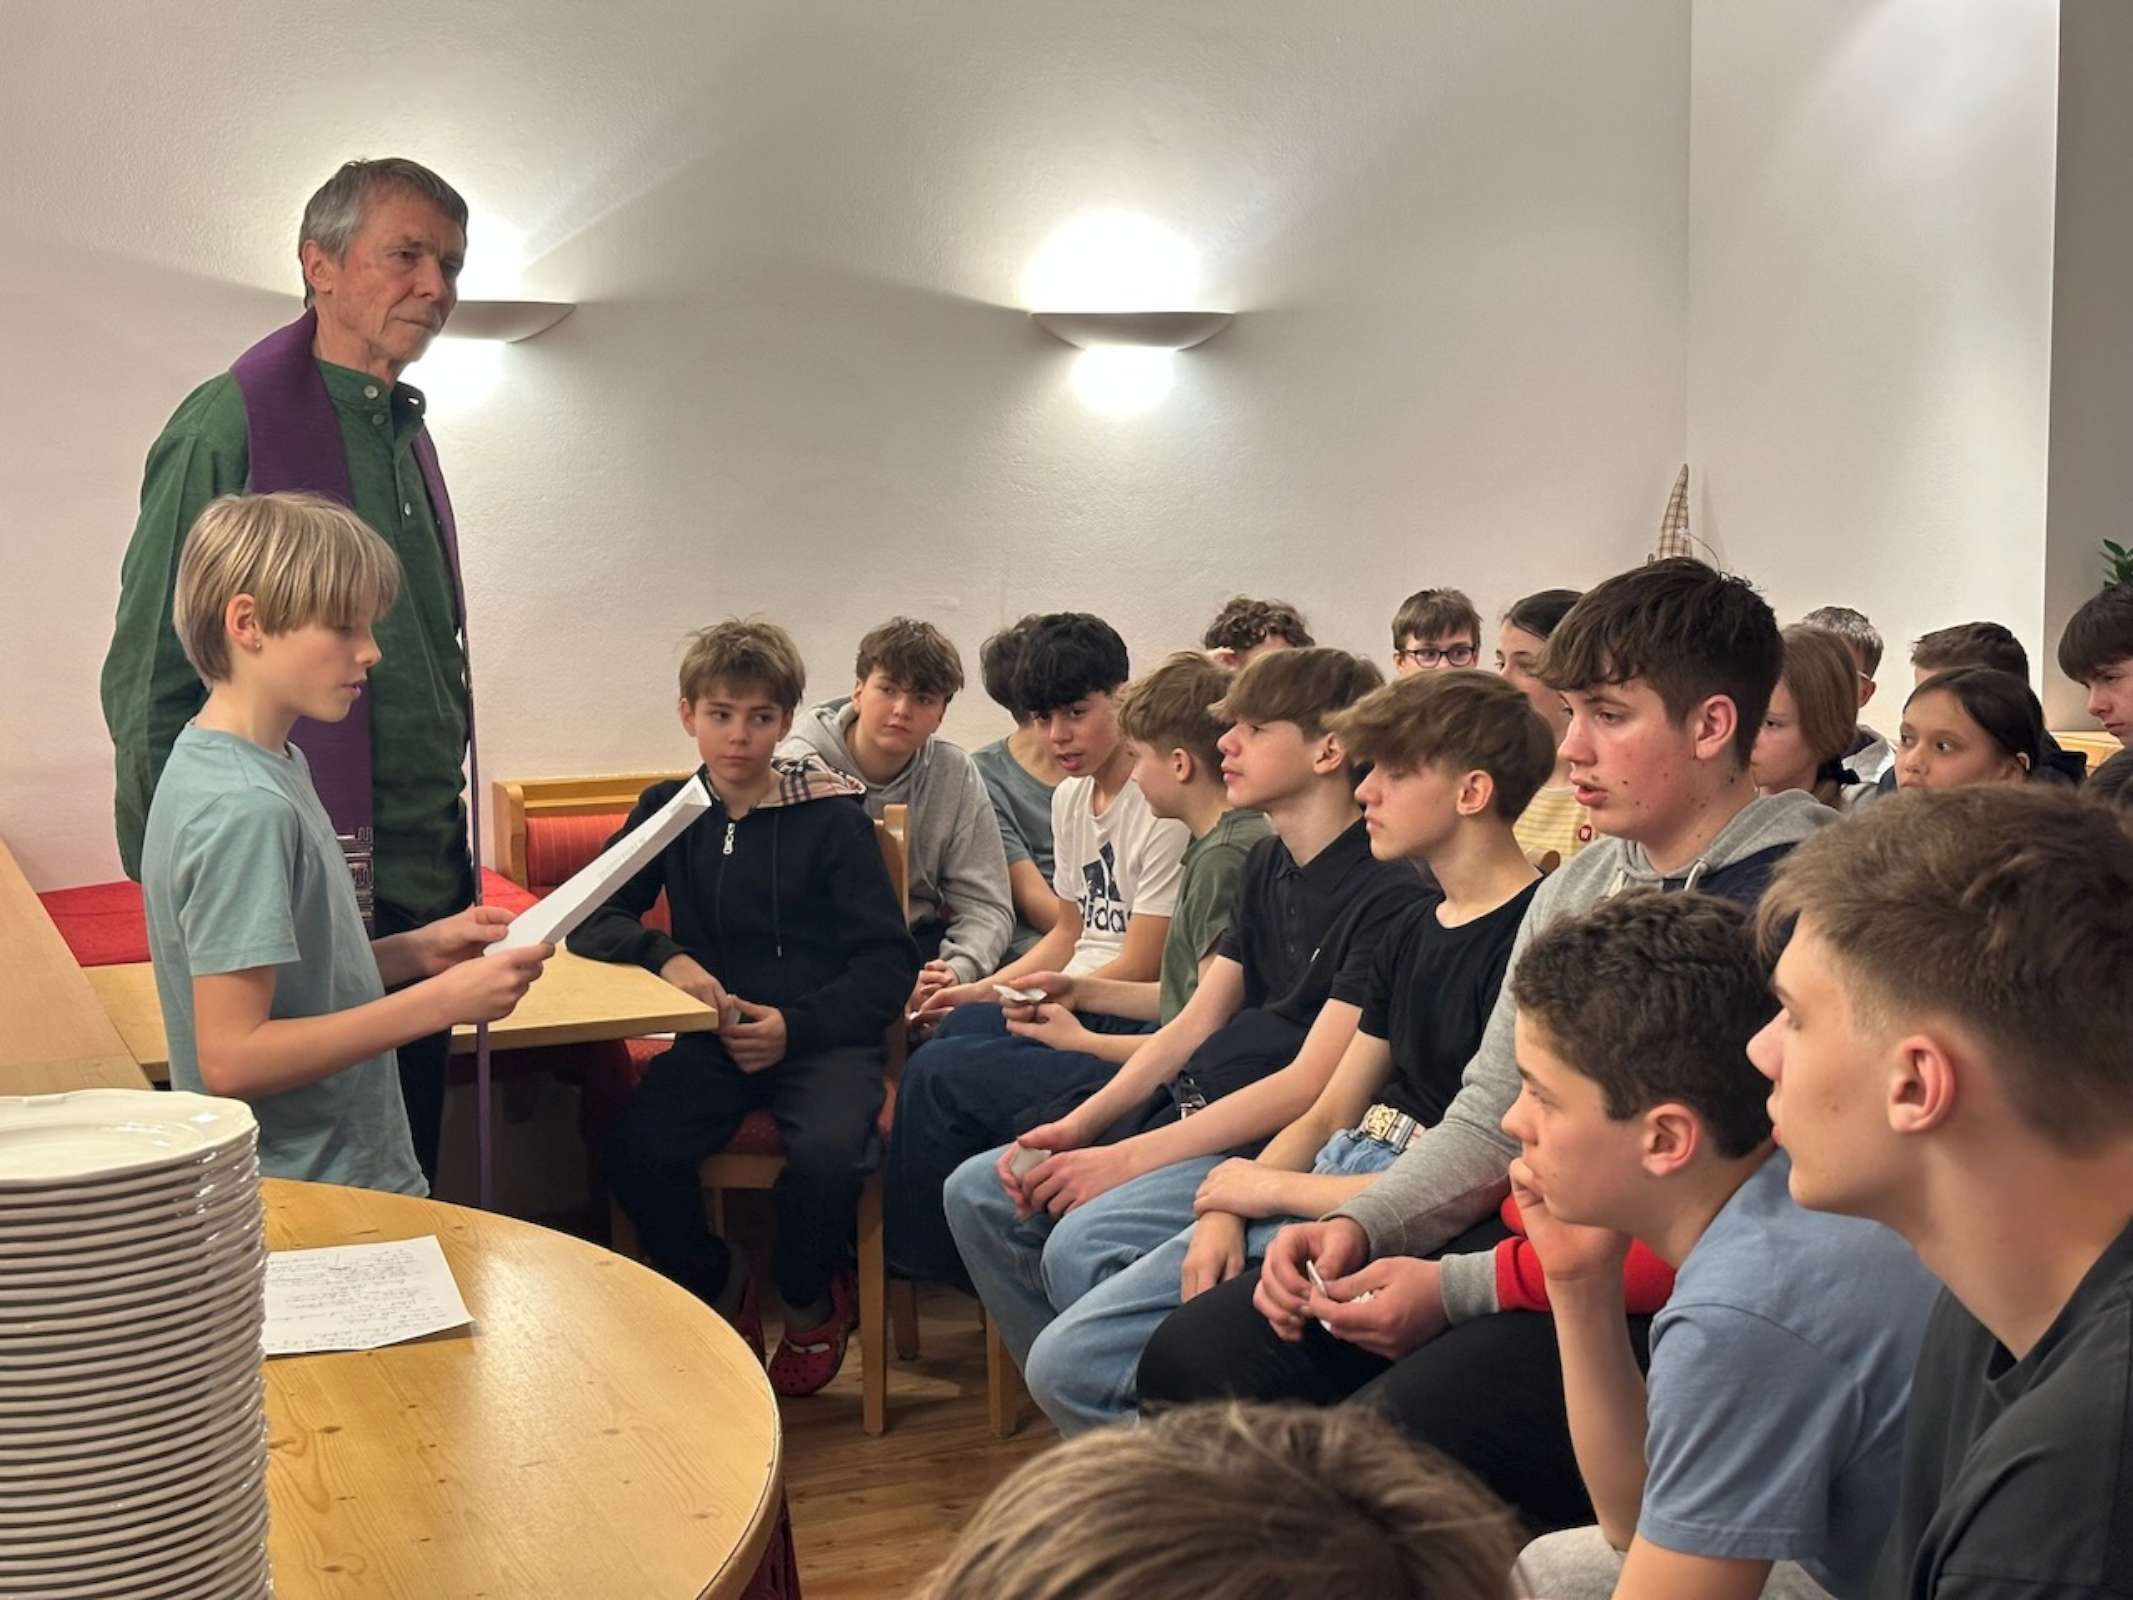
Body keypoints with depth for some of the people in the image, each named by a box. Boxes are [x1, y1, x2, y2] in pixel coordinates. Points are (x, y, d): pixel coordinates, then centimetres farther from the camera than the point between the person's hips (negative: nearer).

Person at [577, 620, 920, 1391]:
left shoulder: (832, 819, -1)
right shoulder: (668, 810, 10)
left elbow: (890, 960, -4)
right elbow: (588, 920, 6)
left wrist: (796, 1027, -17)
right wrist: (667, 958, -14)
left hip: (822, 1034, -3)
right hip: (714, 1036, 3)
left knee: (828, 1155, -32)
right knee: (635, 1153, -26)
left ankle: (810, 1304, 3)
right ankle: (720, 1290, 6)